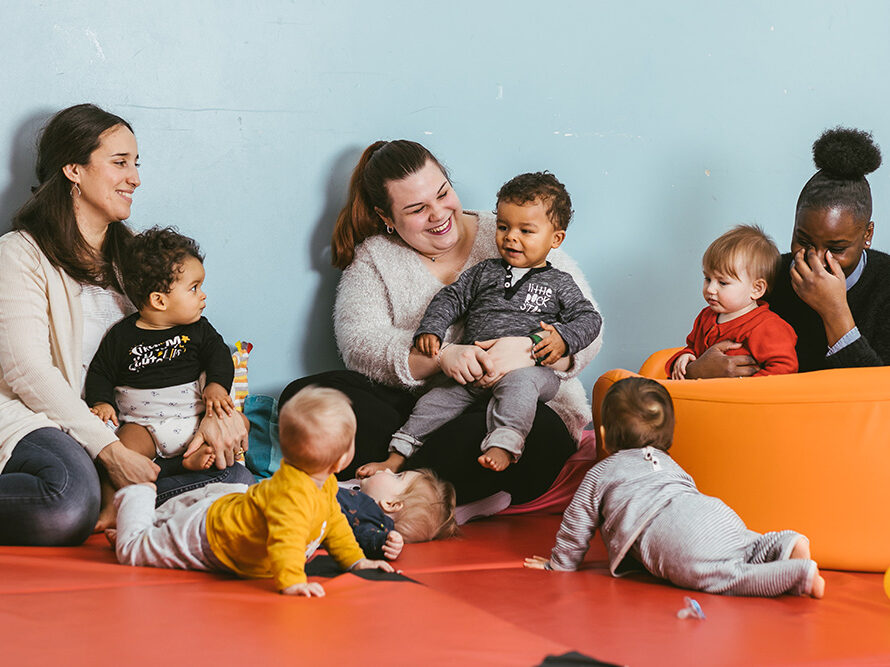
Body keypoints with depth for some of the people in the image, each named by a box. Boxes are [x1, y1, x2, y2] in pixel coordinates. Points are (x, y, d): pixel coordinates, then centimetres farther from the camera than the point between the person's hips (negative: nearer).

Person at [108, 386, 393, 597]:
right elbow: (286, 538, -56)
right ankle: (139, 497, 26)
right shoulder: (294, 494, -43)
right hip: (207, 537, -8)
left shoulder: (325, 485, -10)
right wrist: (291, 582, -65)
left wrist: (356, 560, 5)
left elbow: (334, 522, 7)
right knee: (132, 550, 3)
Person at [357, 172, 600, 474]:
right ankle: (396, 458, -4)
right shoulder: (484, 272, 21)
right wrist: (430, 330, 3)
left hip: (528, 368, -4)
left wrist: (564, 338, -12)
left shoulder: (559, 284, 12)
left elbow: (588, 318, 8)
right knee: (438, 398, -9)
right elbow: (451, 298, 20)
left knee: (518, 383, -37)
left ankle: (502, 448, -52)